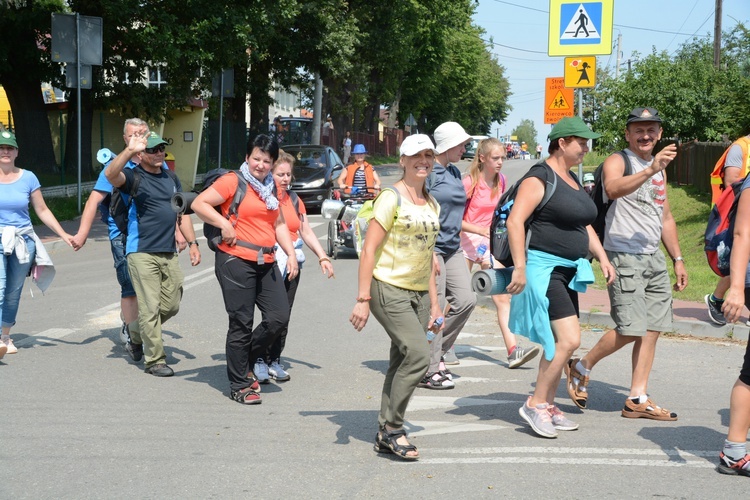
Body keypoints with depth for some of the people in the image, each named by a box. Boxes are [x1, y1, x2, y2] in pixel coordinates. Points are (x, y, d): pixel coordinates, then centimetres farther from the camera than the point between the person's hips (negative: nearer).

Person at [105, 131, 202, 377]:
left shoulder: (172, 179, 16)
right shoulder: (134, 177, -5)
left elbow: (182, 213, 20)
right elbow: (111, 175, -28)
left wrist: (192, 243, 13)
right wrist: (129, 149, -39)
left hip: (169, 253, 7)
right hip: (142, 253, -7)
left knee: (171, 305, 11)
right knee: (150, 308, -4)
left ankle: (135, 336, 34)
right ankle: (155, 360, 5)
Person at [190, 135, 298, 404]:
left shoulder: (270, 188, 18)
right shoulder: (233, 181, -4)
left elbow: (279, 224, 24)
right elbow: (199, 203, -9)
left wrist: (291, 254, 14)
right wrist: (225, 224, -16)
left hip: (265, 264, 7)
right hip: (236, 261, -7)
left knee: (279, 317, 0)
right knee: (242, 324, -2)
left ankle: (247, 362, 23)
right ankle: (239, 385, 10)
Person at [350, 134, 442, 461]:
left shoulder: (432, 204, 13)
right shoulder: (391, 199, -9)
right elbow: (369, 250, -12)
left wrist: (434, 302, 18)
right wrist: (362, 299, -17)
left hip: (419, 293, 7)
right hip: (389, 289, -7)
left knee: (402, 363, 9)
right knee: (418, 355, -19)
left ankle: (385, 435, 18)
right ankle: (392, 427, -5)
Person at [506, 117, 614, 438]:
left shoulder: (573, 180, 17)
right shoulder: (540, 177, -11)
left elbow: (584, 225, 25)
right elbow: (515, 220, -19)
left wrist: (602, 257, 13)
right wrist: (520, 267, -24)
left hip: (568, 271, 10)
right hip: (544, 269, -10)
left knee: (558, 343, 12)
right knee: (569, 339, -16)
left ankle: (547, 406, 22)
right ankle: (535, 404, -5)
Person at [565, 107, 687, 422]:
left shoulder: (660, 169, 18)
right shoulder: (617, 161, -6)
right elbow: (613, 188, -31)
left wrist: (677, 259, 22)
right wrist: (650, 170, -42)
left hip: (653, 257, 8)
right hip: (624, 256, -8)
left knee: (652, 329, 4)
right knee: (631, 329, -12)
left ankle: (637, 399, 9)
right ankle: (581, 367, 10)